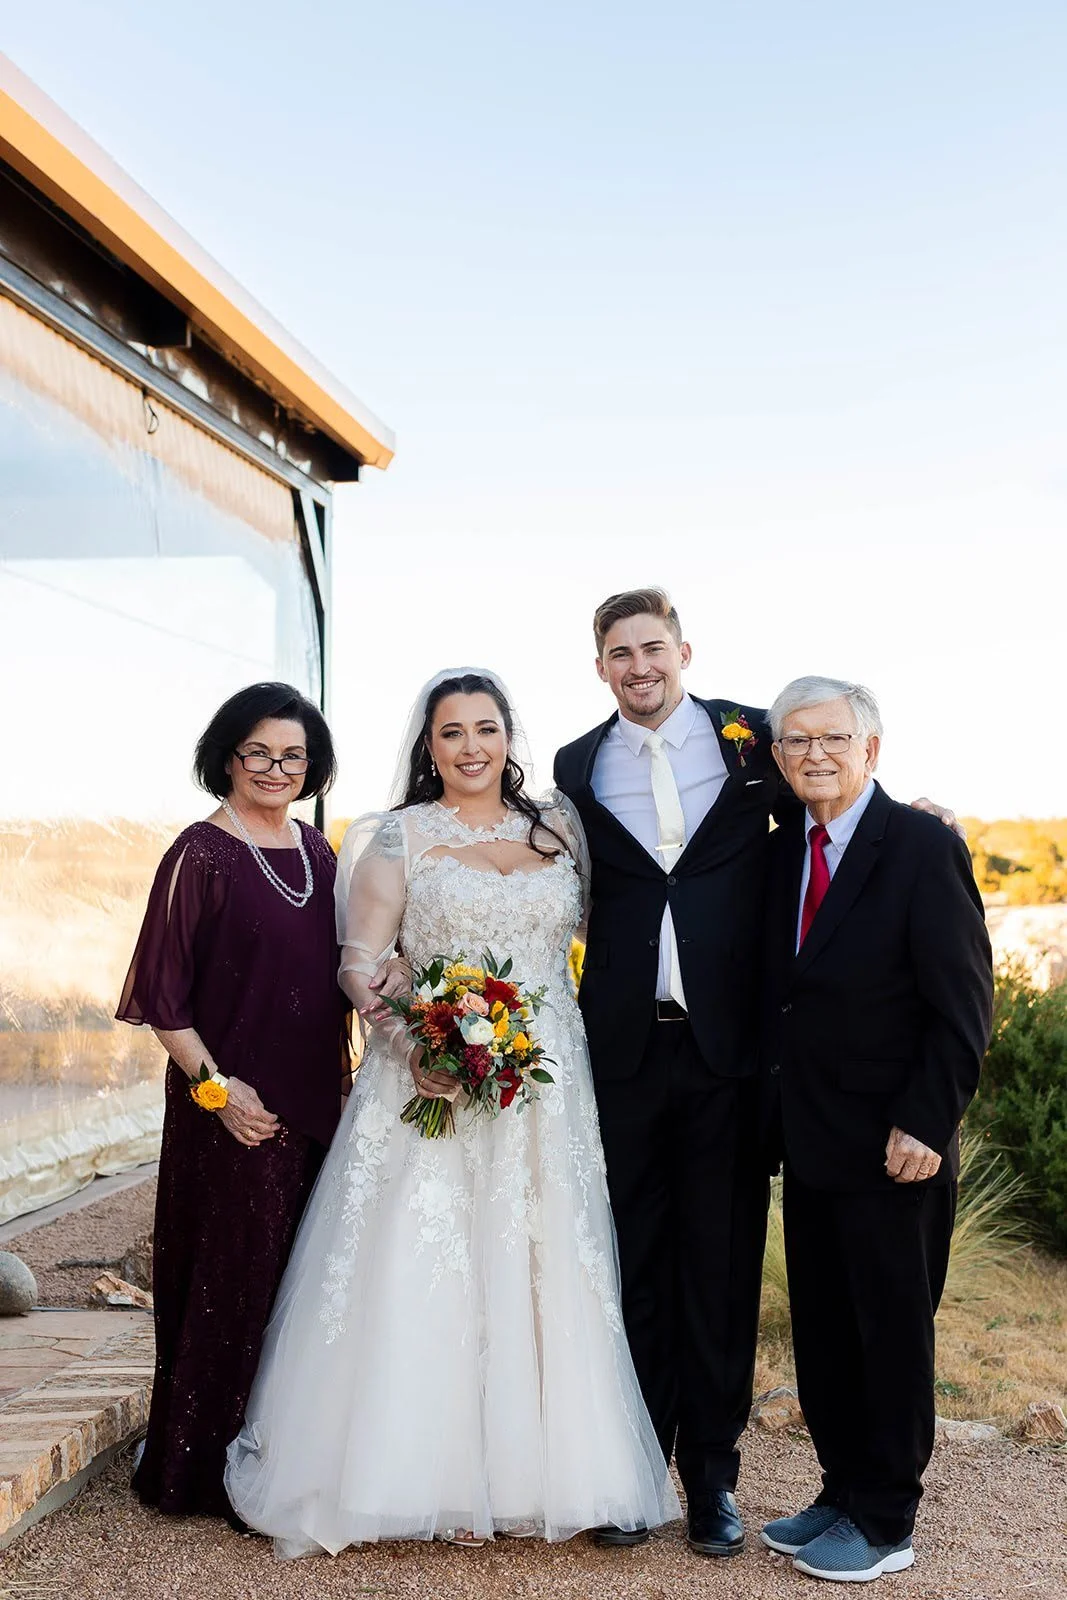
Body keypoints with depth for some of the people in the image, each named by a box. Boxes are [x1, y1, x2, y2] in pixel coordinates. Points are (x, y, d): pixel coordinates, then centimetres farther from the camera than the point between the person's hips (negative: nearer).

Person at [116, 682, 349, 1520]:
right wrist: (214, 1087, -15)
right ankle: (209, 1471, 19)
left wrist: (342, 1075, 10)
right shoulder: (202, 855, -9)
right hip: (235, 1109, -6)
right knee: (234, 1281, 2)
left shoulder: (318, 852, 10)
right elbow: (162, 994, -11)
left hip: (316, 1105, 6)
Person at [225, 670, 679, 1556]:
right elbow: (363, 962, -4)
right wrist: (414, 1045, -19)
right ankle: (438, 1476, 9)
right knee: (426, 1271, -2)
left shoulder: (558, 827, 10)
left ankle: (530, 1464, 19)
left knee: (539, 1270, 6)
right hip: (434, 1079, -3)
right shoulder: (399, 836, 1)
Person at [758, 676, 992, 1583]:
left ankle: (885, 1525, 21)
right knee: (821, 1332, 14)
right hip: (808, 1142, 6)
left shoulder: (925, 847, -11)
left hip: (891, 1149, -6)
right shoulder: (783, 852, 9)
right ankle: (843, 1494, 30)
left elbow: (963, 1006, -13)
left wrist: (924, 1125, -18)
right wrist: (776, 1115, 5)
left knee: (892, 1334, 7)